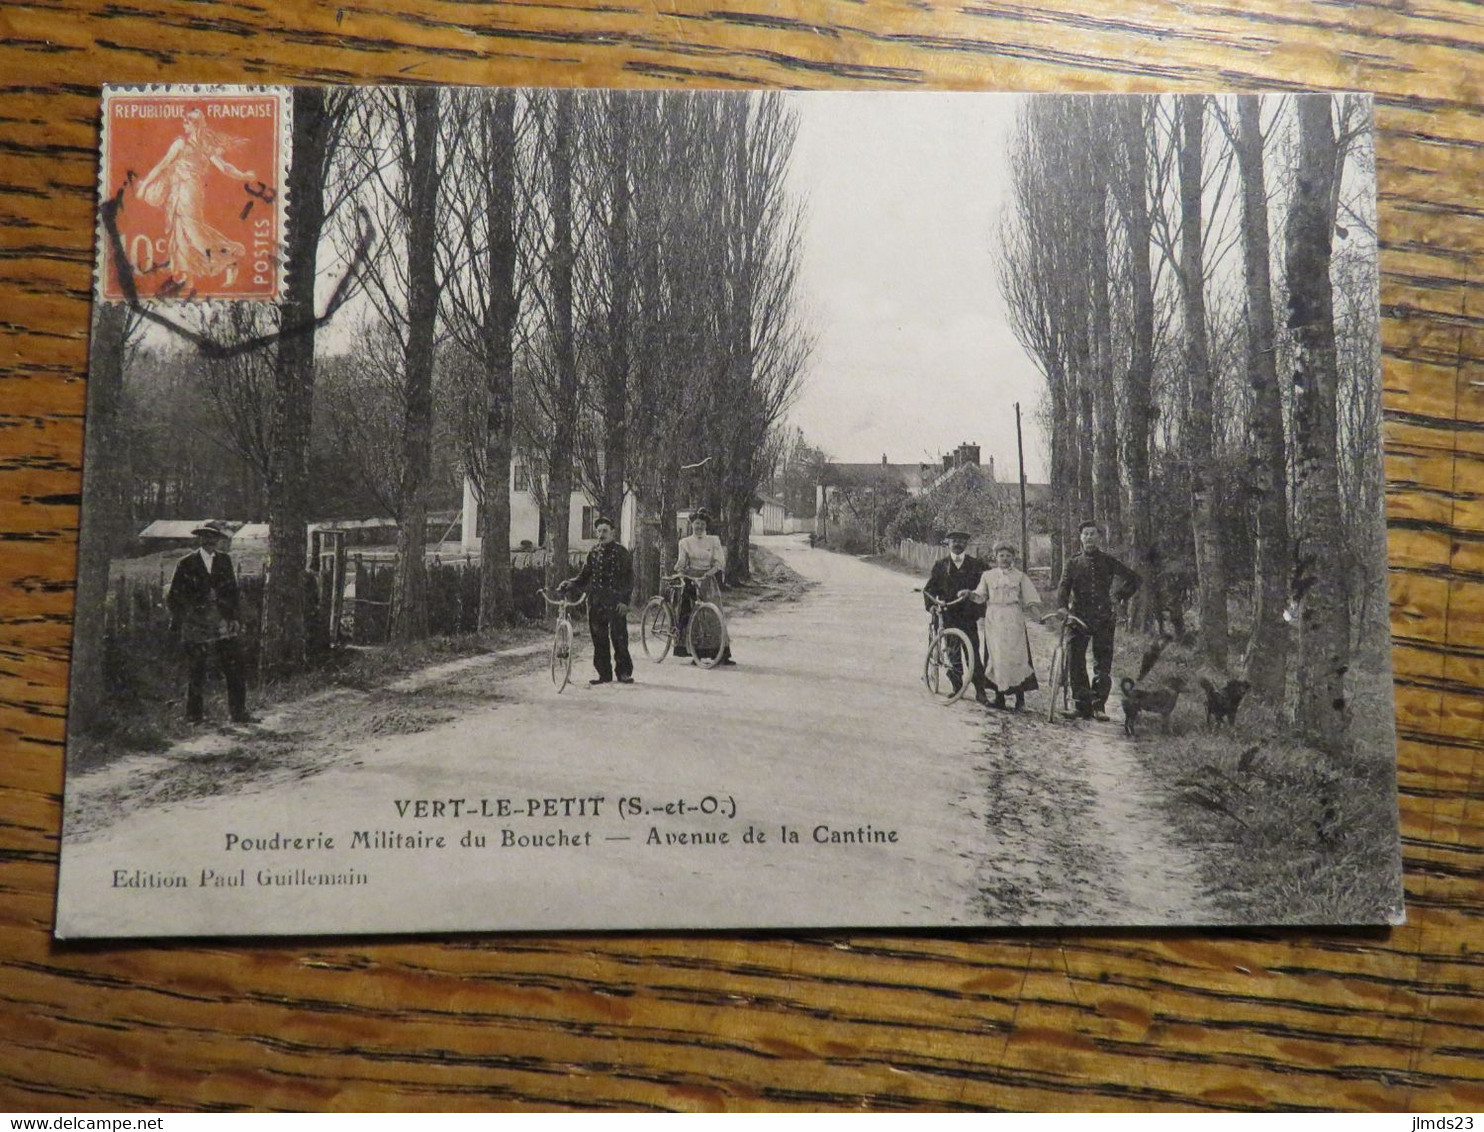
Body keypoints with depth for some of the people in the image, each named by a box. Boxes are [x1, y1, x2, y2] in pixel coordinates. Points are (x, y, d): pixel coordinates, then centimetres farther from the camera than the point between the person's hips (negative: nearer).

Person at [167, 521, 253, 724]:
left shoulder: (224, 560, 10)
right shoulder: (186, 564, 1)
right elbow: (174, 597, 4)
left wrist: (234, 617, 3)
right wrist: (177, 623, 0)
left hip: (223, 624, 2)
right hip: (196, 627, -2)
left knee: (234, 670, -2)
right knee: (196, 674, 4)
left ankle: (238, 713, 5)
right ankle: (195, 715, 14)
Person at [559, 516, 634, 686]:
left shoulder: (621, 552, 0)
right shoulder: (593, 553, 11)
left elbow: (629, 578, -2)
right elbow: (584, 577, 15)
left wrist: (625, 601, -11)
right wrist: (569, 584, -2)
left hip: (615, 603, -4)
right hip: (596, 603, 4)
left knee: (619, 637, -6)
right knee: (599, 639, 5)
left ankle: (624, 672, 3)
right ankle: (604, 673, 12)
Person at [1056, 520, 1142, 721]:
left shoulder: (1108, 562, 9)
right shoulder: (1073, 564, 11)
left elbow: (1135, 580, 14)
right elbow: (1063, 587, -2)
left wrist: (1118, 597, 7)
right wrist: (1062, 606, -20)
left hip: (1103, 619, 0)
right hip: (1079, 618, 1)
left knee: (1103, 665, -2)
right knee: (1075, 662, -6)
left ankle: (1099, 706, 4)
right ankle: (1083, 706, 1)